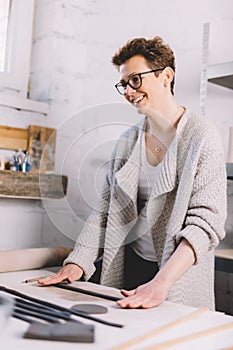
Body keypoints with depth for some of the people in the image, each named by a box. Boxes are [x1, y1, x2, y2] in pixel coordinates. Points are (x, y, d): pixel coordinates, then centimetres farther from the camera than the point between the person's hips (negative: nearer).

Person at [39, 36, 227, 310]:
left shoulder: (201, 137, -11)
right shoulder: (128, 140, 7)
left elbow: (206, 221, -19)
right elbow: (104, 210, 6)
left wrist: (161, 282, -30)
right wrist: (78, 262, -7)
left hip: (181, 281, -4)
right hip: (129, 266, 4)